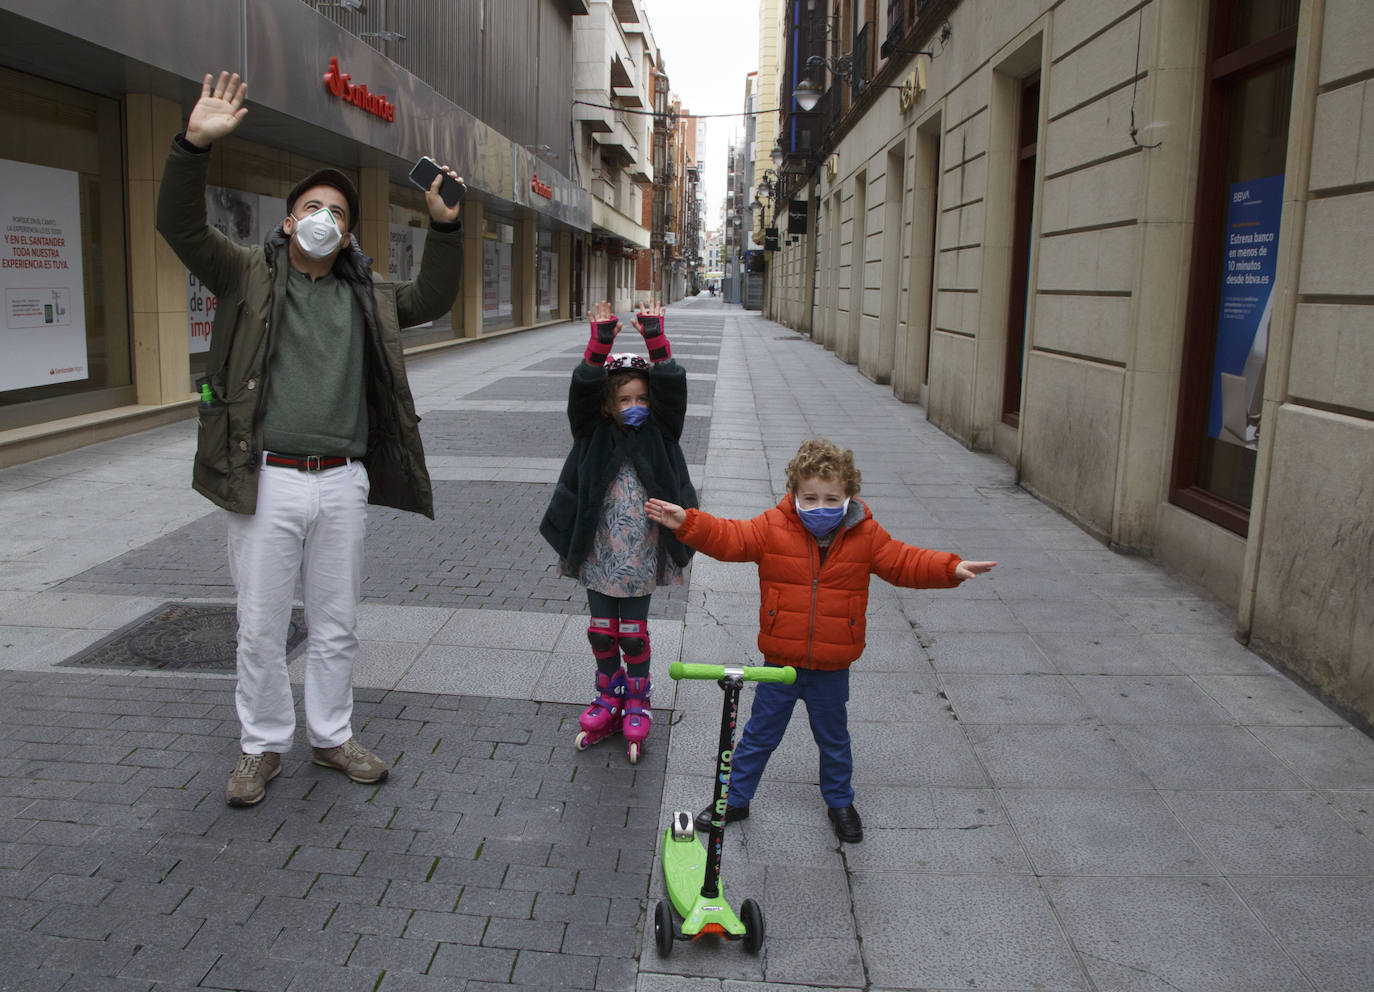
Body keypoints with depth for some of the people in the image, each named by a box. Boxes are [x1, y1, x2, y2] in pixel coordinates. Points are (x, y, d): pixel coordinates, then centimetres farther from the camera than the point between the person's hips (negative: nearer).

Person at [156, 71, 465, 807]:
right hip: (265, 479, -3)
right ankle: (262, 746, 24)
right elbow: (181, 226, -10)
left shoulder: (364, 296, 14)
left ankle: (332, 737, 29)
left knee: (336, 625, 13)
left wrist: (444, 228, 5)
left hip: (342, 481, 3)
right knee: (261, 627, 6)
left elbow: (431, 301, 15)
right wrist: (194, 145, -23)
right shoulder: (249, 277, 2)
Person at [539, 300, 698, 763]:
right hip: (599, 555, 1)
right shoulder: (594, 435, -1)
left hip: (641, 558, -1)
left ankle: (637, 704, 26)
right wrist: (600, 342, -28)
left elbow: (672, 387, -13)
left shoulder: (659, 435, 0)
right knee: (602, 631, 13)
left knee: (633, 633, 8)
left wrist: (655, 338, -22)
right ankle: (609, 699, 32)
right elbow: (582, 389, -16)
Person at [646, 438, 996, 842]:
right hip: (780, 663, -1)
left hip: (832, 668, 1)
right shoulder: (773, 527, -10)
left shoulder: (865, 535, -6)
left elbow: (904, 562, -1)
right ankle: (734, 798, 31)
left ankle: (840, 802, 41)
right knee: (759, 735, 14)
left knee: (834, 739, 19)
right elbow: (729, 538, -15)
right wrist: (688, 523, -30)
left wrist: (951, 568, -13)